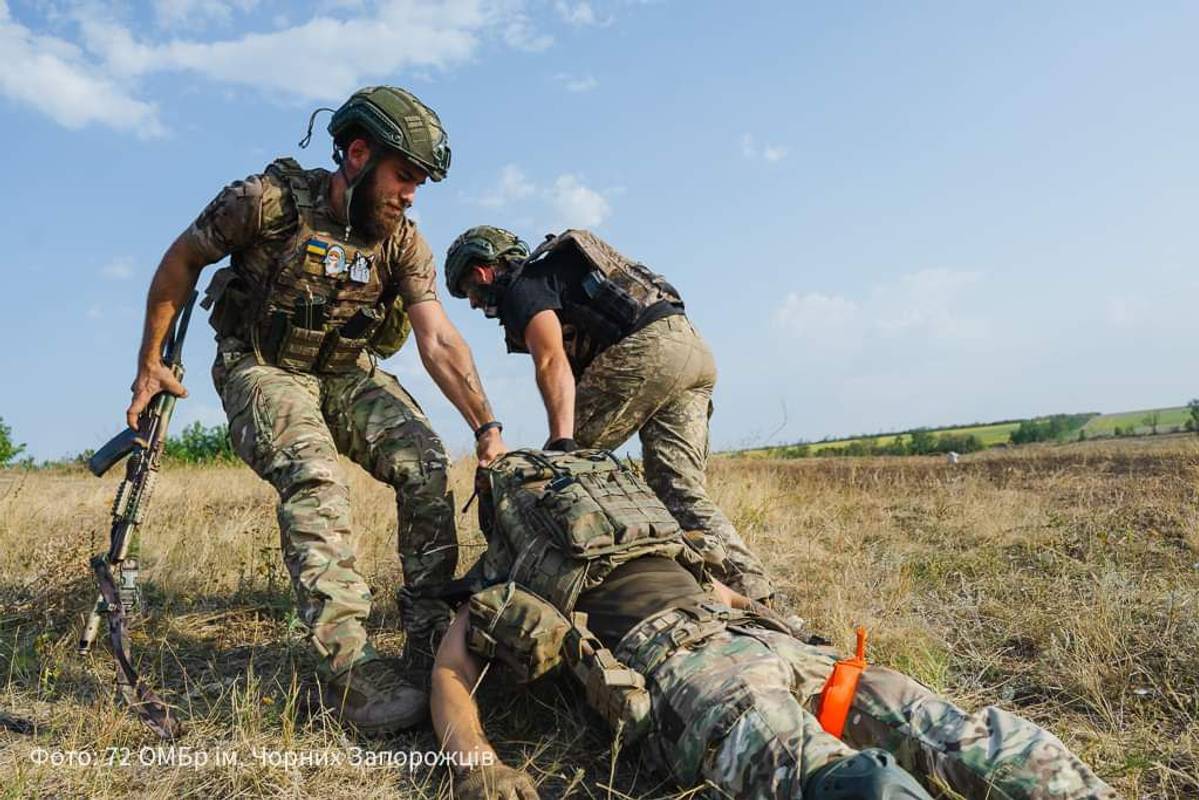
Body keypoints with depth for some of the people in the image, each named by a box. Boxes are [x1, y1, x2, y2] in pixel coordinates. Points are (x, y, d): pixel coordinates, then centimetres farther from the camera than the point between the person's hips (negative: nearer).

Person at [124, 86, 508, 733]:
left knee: (424, 461, -21)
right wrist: (150, 363, -1)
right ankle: (348, 667, -32)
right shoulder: (267, 200, -18)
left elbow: (438, 340, -16)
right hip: (262, 370, -3)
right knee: (317, 478, -32)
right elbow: (181, 261, -4)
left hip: (346, 373, 4)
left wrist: (485, 425, -27)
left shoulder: (403, 242, -9)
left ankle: (431, 637, -13)